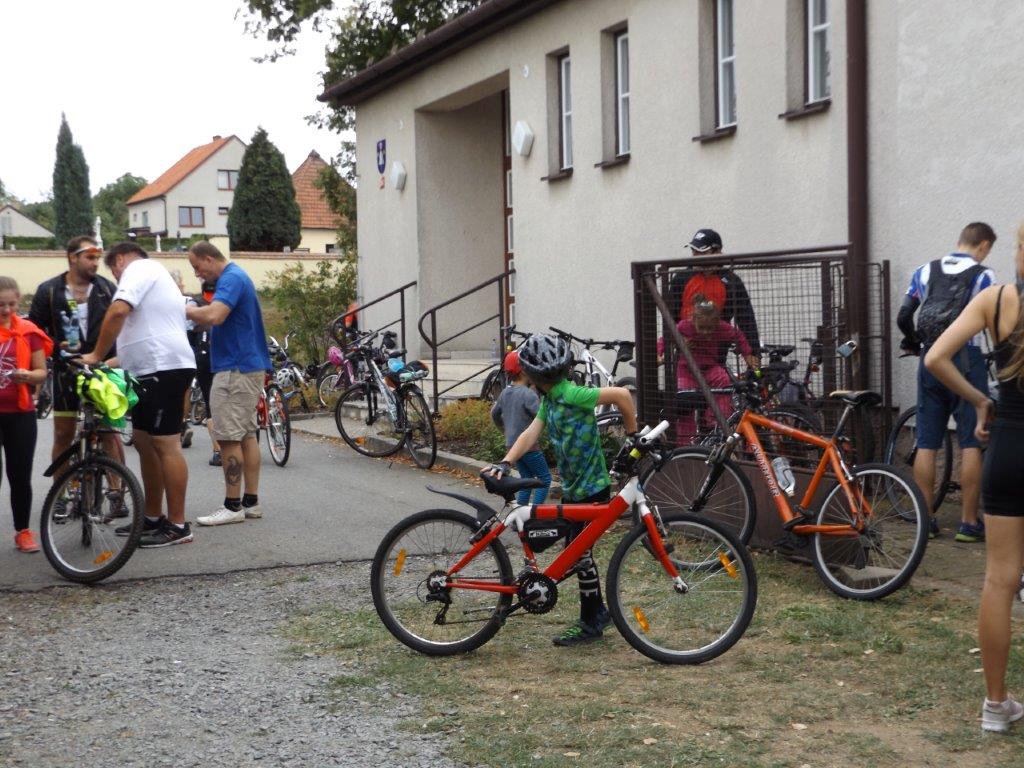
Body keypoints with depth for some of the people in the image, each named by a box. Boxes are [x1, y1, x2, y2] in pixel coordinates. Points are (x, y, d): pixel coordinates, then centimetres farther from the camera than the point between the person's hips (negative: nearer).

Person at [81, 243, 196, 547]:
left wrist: (96, 355, -12)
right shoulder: (156, 274, 29)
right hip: (153, 369, 11)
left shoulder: (139, 269, -4)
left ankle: (177, 525, -6)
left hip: (163, 368, -11)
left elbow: (118, 311, -21)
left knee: (165, 445, -9)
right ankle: (153, 518, 24)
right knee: (144, 441, 16)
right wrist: (115, 362, 28)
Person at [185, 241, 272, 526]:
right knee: (247, 435, 11)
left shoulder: (231, 279, -15)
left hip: (235, 370, -11)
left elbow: (214, 315, -29)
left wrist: (185, 310, -12)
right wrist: (195, 315, 9)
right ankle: (251, 502, 14)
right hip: (250, 366, 11)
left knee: (229, 438, -7)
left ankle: (233, 506, -4)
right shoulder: (236, 276, 18)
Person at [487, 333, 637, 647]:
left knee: (580, 553, -2)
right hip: (573, 488, 9)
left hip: (591, 488, -9)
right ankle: (598, 612, 31)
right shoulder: (549, 399, 6)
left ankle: (590, 623, 10)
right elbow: (531, 433, -3)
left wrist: (632, 435, -16)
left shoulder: (570, 395, -22)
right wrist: (505, 462, -18)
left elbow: (622, 394, -26)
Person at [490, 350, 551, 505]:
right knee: (545, 479, 2)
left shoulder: (505, 392, 7)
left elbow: (494, 414, 19)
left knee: (526, 479, 17)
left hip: (511, 444, 8)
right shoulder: (528, 393, -19)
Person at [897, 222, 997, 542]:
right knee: (971, 443, 1)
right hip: (967, 362, -4)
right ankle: (969, 522, 1)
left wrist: (913, 343, 24)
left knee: (926, 443, 6)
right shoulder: (983, 276, -3)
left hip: (930, 361, 4)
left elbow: (903, 316, 7)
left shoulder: (925, 271, 8)